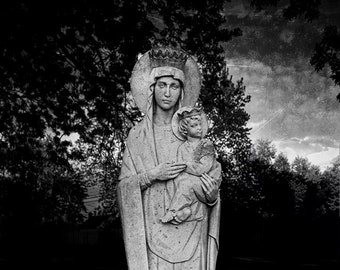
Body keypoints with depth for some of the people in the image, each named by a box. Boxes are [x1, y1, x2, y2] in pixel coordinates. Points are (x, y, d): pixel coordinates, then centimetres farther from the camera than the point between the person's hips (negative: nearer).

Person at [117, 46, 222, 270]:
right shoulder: (138, 135, 3)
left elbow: (209, 179, 10)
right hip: (154, 231, 0)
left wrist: (212, 196, -11)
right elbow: (124, 186, 3)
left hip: (190, 230, 1)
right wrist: (151, 175, -13)